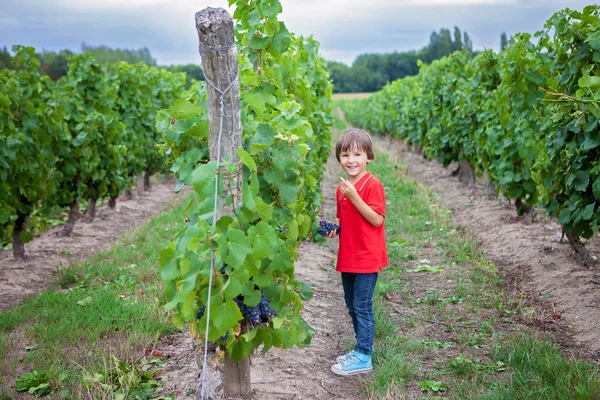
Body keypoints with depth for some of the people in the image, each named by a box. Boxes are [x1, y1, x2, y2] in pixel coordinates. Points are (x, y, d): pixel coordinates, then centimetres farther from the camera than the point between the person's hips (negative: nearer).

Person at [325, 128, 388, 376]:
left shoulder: (372, 185, -14)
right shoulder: (342, 189, 9)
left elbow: (377, 219, -21)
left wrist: (354, 197, -25)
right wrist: (334, 229, 0)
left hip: (367, 258, -8)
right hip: (347, 258, 8)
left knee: (362, 306, -2)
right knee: (352, 306, 16)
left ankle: (364, 358, 9)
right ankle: (361, 349, 31)